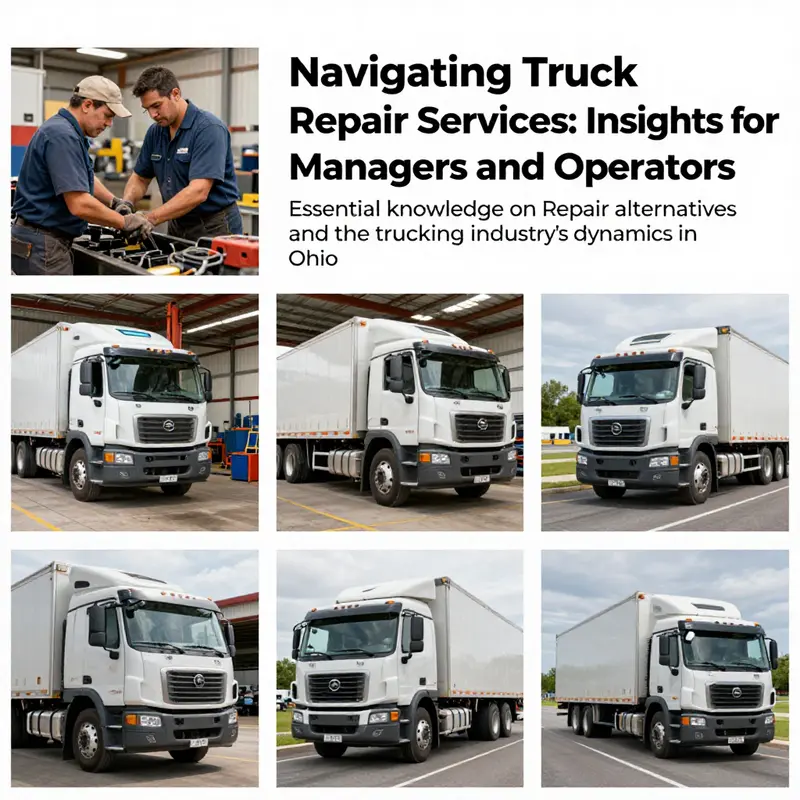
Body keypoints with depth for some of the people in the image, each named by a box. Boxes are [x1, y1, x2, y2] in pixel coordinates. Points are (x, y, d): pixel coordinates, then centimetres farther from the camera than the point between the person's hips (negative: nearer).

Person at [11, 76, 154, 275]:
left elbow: (82, 178, 29)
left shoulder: (69, 132, 13)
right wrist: (125, 223, -15)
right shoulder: (63, 136, -21)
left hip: (44, 241, 11)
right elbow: (80, 204, -27)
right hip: (42, 246, -11)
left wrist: (114, 202, 12)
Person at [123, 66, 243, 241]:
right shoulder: (155, 132, 5)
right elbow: (140, 178, 15)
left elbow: (198, 191, -28)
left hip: (214, 228, -7)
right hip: (178, 226, 7)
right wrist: (126, 205, -7)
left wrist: (150, 219, -32)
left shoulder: (209, 129, -19)